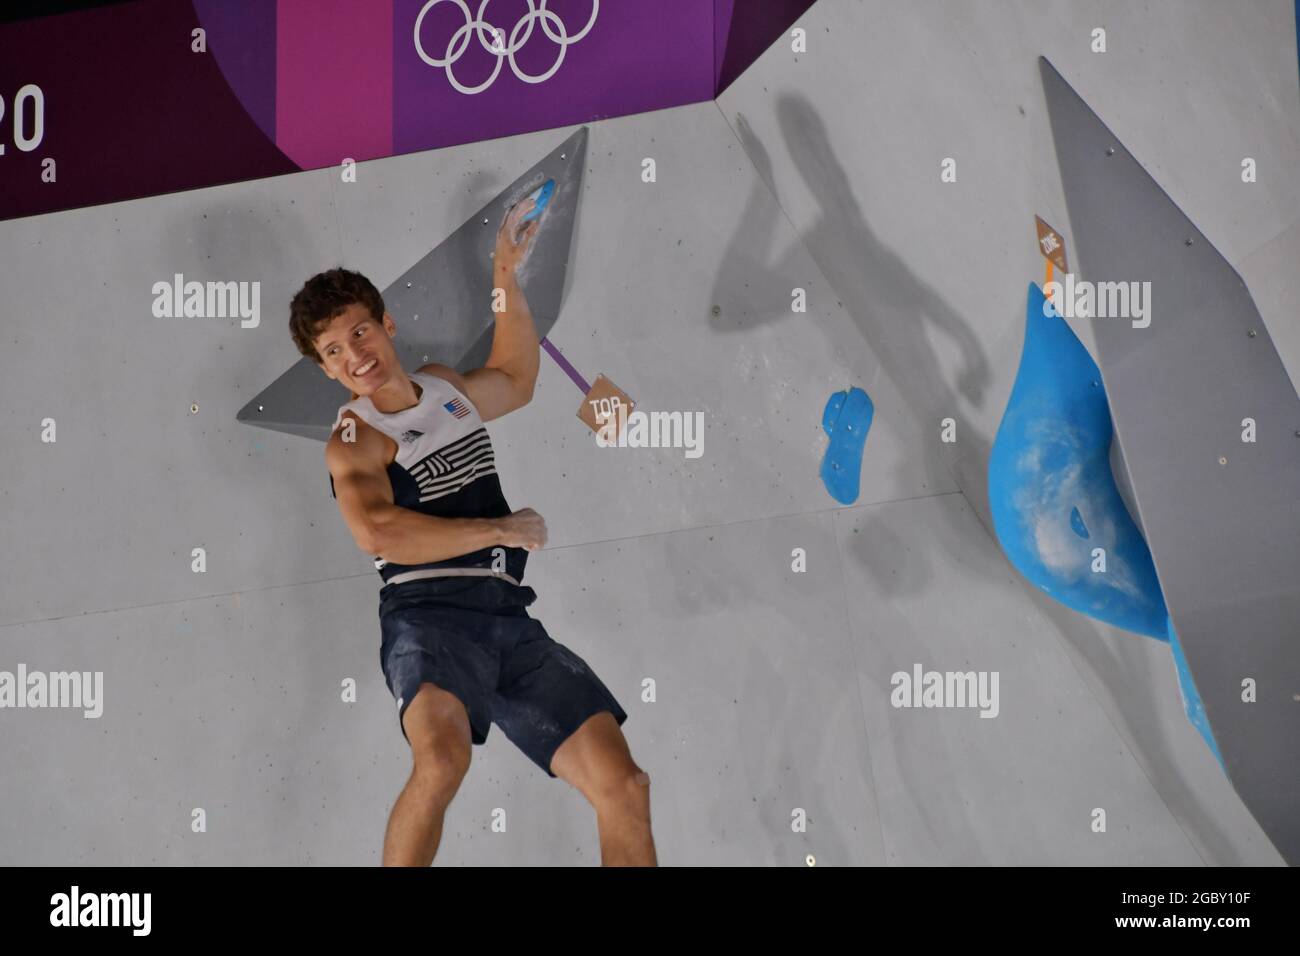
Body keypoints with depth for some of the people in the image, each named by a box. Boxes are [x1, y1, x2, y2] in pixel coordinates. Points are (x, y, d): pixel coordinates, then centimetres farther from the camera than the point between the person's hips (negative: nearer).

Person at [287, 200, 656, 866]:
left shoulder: (448, 387, 22)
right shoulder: (354, 440, 1)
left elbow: (515, 382, 44)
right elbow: (377, 532, -20)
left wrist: (507, 278, 37)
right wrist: (502, 528, -12)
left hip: (509, 618, 6)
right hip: (429, 615, -6)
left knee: (623, 787, -7)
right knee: (444, 759, -38)